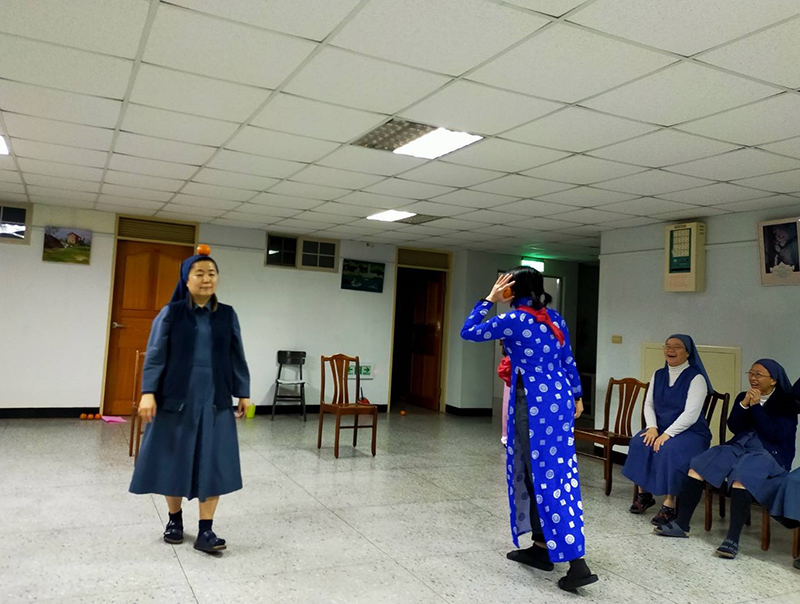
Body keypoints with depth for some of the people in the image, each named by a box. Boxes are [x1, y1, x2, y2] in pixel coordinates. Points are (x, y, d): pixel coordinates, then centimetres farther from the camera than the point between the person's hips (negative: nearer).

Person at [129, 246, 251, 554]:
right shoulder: (170, 313, -1)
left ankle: (205, 530, 8)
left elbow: (237, 357, 8)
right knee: (173, 459, 9)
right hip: (176, 398, -1)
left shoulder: (228, 316, 5)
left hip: (215, 400, 1)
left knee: (213, 463, 0)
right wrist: (148, 393, -14)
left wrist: (243, 393, 6)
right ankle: (175, 519, 30)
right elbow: (155, 355, -5)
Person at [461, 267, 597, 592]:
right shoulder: (555, 318, 9)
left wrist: (489, 300, 1)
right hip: (559, 398, 8)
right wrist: (576, 395, 24)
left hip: (533, 403, -8)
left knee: (547, 478, -4)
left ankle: (577, 563, -4)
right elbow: (568, 361, 15)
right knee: (558, 473, 16)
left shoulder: (514, 319, -12)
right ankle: (540, 547, 25)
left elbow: (468, 332, -3)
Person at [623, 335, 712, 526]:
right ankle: (643, 493, -10)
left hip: (691, 432, -5)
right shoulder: (658, 375, 10)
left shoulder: (696, 378, -9)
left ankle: (669, 504, -25)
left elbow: (691, 414, -18)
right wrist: (652, 427, -11)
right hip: (661, 428, 5)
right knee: (639, 443, -24)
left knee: (669, 450, -35)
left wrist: (667, 434, -25)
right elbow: (649, 404, 7)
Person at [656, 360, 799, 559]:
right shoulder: (743, 396, 15)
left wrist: (755, 406, -12)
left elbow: (776, 434, -11)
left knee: (742, 477, -38)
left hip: (770, 454, -5)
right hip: (739, 447, 5)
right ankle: (681, 524, -14)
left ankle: (733, 539, -36)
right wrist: (744, 404, -8)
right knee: (697, 467, -17)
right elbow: (733, 426, 6)